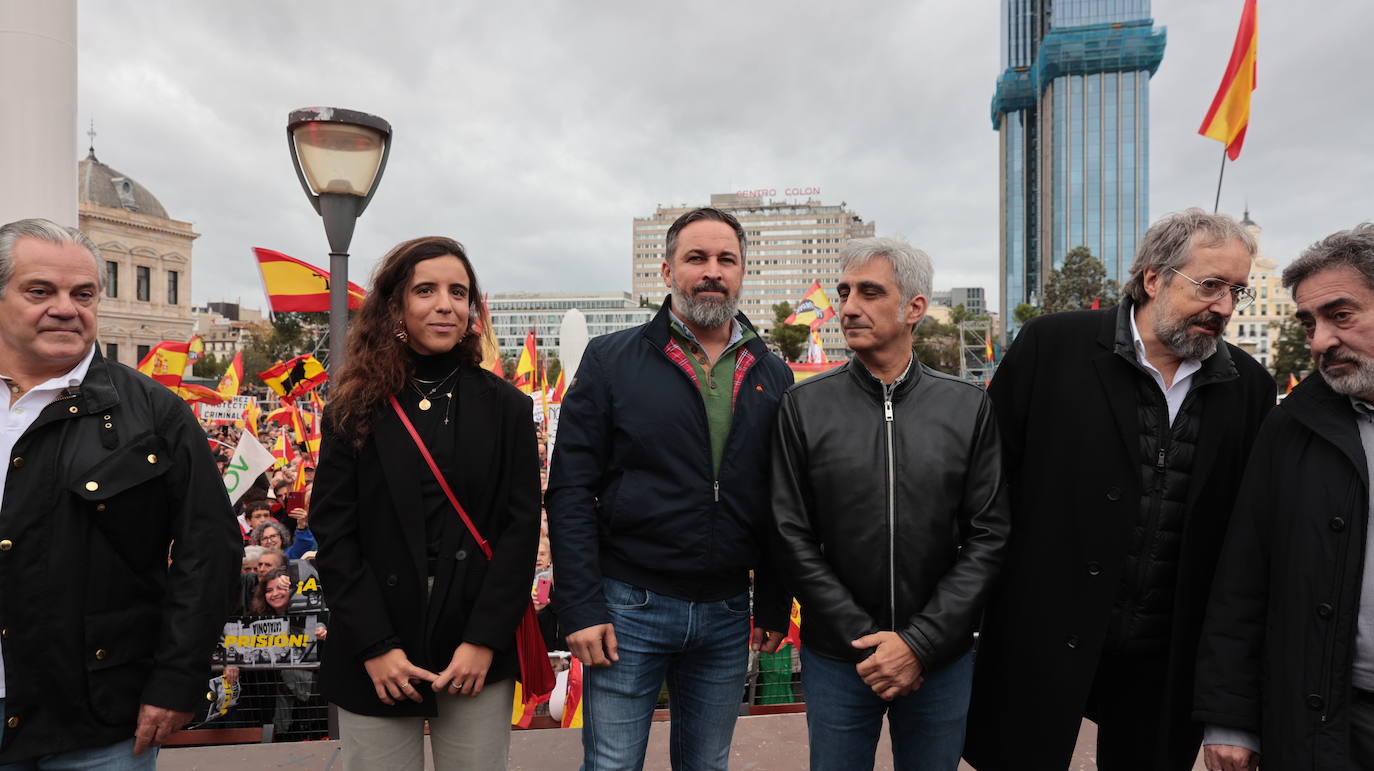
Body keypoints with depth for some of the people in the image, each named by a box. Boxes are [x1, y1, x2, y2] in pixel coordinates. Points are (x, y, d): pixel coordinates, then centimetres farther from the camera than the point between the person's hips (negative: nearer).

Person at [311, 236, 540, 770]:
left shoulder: (506, 407, 1)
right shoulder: (355, 409, 1)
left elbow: (521, 528, -2)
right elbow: (333, 531, -2)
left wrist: (485, 639, -10)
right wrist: (375, 645, -9)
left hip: (479, 653, 0)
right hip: (375, 663, 0)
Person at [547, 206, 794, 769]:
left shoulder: (773, 377, 6)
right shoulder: (610, 360, -4)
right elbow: (570, 492, -7)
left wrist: (774, 606, 7)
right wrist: (581, 608, -12)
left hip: (727, 616, 3)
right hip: (627, 610, -3)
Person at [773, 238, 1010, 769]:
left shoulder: (970, 407, -2)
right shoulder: (804, 406, -5)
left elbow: (988, 538, -3)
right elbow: (794, 540, -5)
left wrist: (919, 643, -11)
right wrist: (865, 640, -10)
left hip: (941, 659, 1)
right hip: (837, 660, 0)